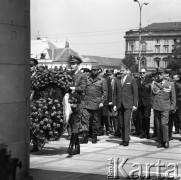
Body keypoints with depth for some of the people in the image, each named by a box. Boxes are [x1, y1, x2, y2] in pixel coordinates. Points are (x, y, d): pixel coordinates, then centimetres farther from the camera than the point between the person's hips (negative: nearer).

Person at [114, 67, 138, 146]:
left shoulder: (132, 80, 0)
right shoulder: (117, 80, 11)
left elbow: (135, 93, -1)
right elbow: (116, 93, 14)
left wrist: (135, 104, -6)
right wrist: (115, 104, 7)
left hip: (128, 104, -4)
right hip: (119, 104, 4)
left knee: (126, 123, -9)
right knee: (120, 123, 5)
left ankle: (126, 140, -3)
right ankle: (123, 139, 17)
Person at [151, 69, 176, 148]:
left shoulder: (170, 84, 8)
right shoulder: (154, 83, 12)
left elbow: (173, 97, 9)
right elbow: (154, 92, 0)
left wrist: (173, 107, 4)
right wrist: (163, 90, -4)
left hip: (165, 107, -2)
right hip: (156, 106, 2)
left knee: (164, 123, -14)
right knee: (158, 125, 2)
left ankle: (166, 141, -3)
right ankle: (160, 142, 9)